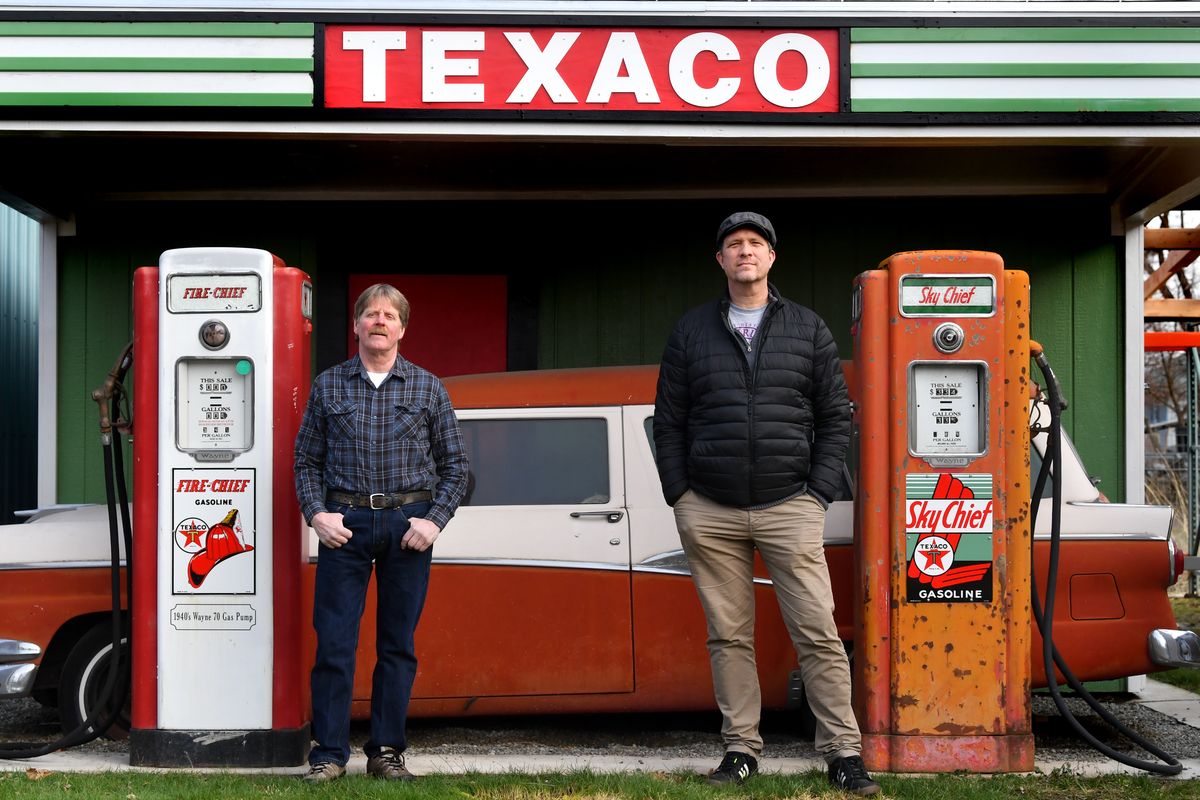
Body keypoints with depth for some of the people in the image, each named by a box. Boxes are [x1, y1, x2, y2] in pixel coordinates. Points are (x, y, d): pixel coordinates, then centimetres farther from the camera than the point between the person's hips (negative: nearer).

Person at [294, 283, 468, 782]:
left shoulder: (428, 388, 7)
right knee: (333, 641, -3)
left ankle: (387, 752, 13)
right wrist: (316, 513, -5)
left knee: (398, 644, 5)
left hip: (408, 524, 1)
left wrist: (435, 520, -4)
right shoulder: (327, 386, 8)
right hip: (345, 524, 0)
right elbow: (306, 460, 9)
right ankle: (329, 753, 4)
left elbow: (454, 466, 9)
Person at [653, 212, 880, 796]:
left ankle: (843, 752, 1)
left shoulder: (809, 329, 9)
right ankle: (741, 749, 14)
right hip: (709, 512, 1)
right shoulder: (690, 332, 11)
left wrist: (820, 494, -1)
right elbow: (667, 421, 11)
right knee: (728, 635, 5)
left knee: (817, 633, -5)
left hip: (790, 507, -1)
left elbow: (835, 417, 9)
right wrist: (680, 496, 2)